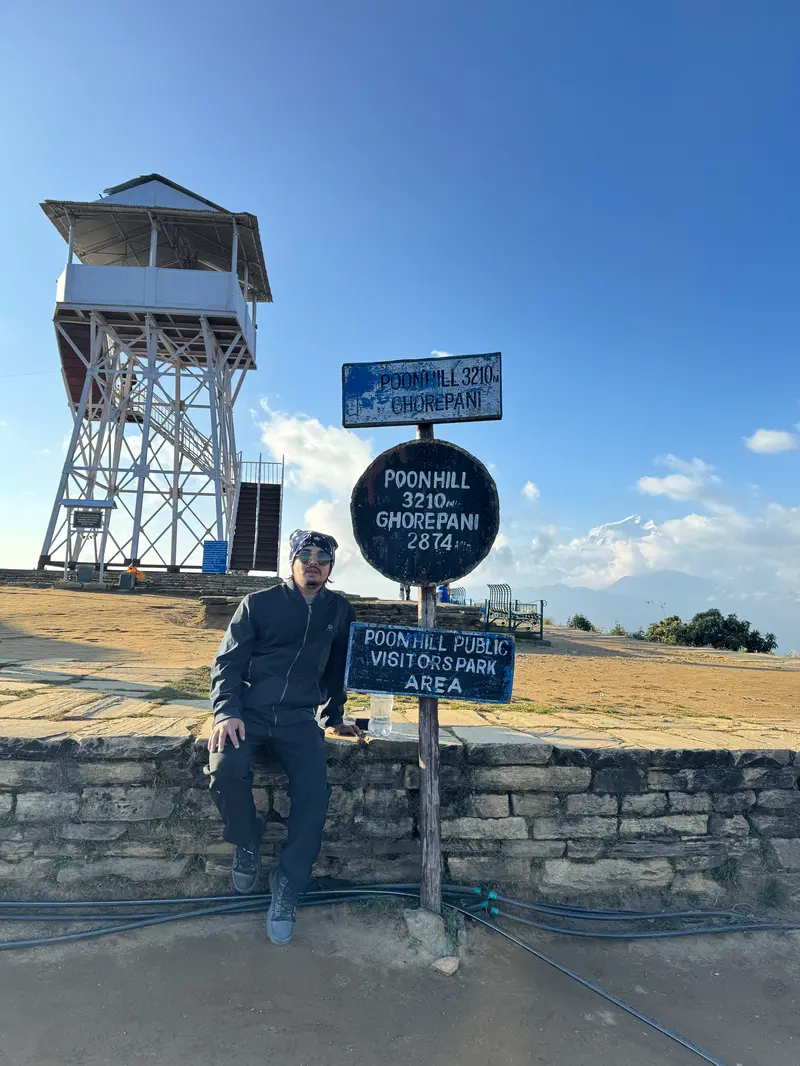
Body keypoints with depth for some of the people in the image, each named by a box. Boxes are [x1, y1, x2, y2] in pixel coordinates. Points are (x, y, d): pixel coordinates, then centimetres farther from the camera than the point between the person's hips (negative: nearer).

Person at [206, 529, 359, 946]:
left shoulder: (340, 612, 9)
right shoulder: (258, 604, 0)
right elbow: (227, 661, -2)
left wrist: (334, 718, 22)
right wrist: (226, 711, -16)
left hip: (298, 717, 2)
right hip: (248, 710, -1)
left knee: (315, 790, -21)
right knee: (226, 769, -29)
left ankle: (286, 887, 0)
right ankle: (247, 843, 2)